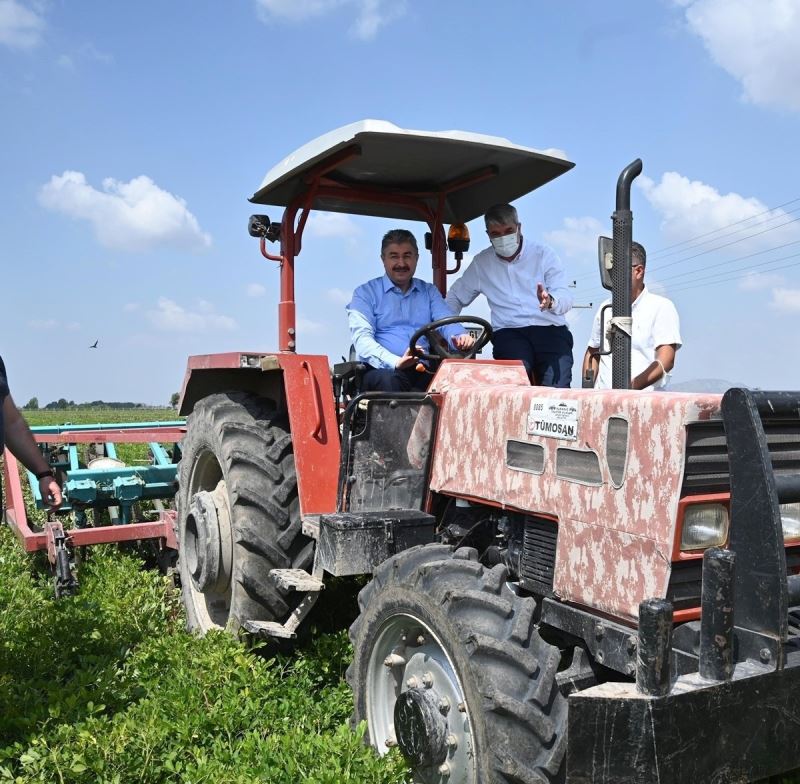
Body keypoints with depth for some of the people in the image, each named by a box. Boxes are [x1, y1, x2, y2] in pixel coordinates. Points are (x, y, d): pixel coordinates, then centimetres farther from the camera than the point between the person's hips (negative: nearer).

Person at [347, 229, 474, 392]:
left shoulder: (429, 292, 23)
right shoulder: (365, 293, 10)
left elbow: (446, 321, 6)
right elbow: (362, 338, -6)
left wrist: (460, 337, -21)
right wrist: (396, 362, -25)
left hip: (423, 372, 3)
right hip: (383, 371, -2)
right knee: (390, 380, -37)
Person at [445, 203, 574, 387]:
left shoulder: (544, 254, 11)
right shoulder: (481, 263, 19)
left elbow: (566, 296, 1)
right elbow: (455, 297, 27)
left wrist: (551, 301, -24)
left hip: (551, 329, 0)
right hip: (509, 332, 1)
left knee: (556, 389, -26)